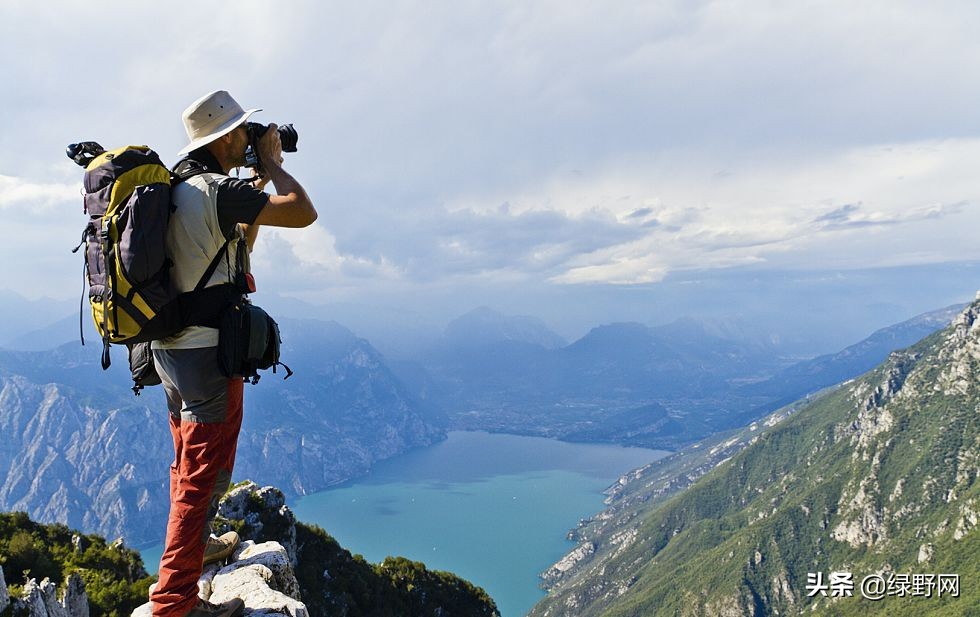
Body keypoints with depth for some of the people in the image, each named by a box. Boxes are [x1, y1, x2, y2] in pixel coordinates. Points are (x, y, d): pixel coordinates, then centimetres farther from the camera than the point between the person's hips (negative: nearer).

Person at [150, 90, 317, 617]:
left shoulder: (176, 190, 12)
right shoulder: (216, 189, -18)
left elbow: (237, 248, 21)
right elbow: (303, 214, -21)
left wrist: (258, 186, 18)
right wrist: (272, 162, -5)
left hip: (169, 346, 10)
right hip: (207, 351, -10)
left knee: (188, 460, 25)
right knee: (203, 477, -1)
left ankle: (194, 544, 45)